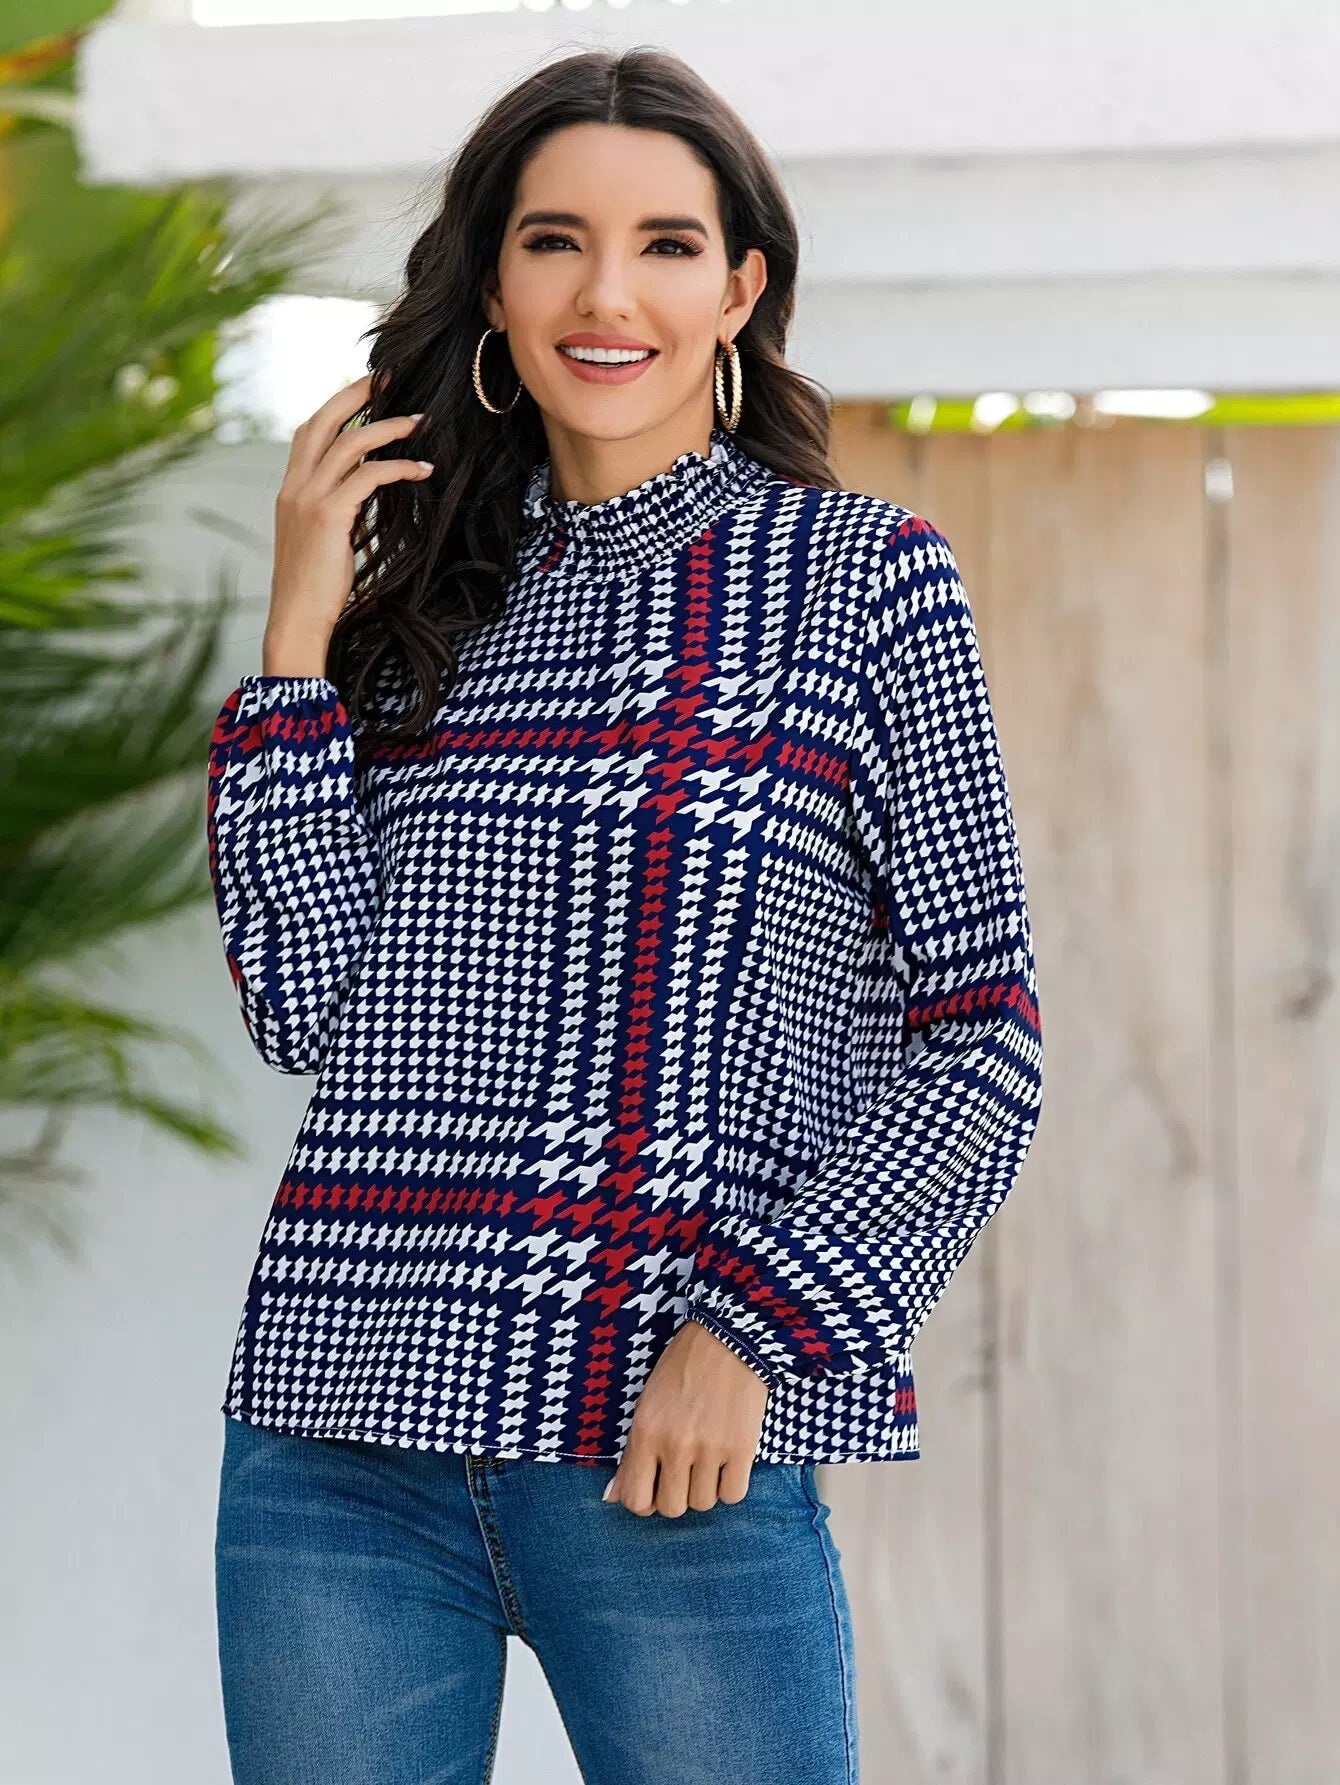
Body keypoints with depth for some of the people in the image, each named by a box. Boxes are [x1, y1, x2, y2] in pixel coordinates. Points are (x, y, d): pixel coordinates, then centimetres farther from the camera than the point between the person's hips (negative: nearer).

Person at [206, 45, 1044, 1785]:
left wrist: (751, 1328, -12)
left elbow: (983, 1041, -1)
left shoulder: (865, 578, 2)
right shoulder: (422, 593, 13)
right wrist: (299, 640, -1)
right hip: (341, 1444, 3)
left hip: (675, 1452, -3)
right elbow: (306, 1008, 3)